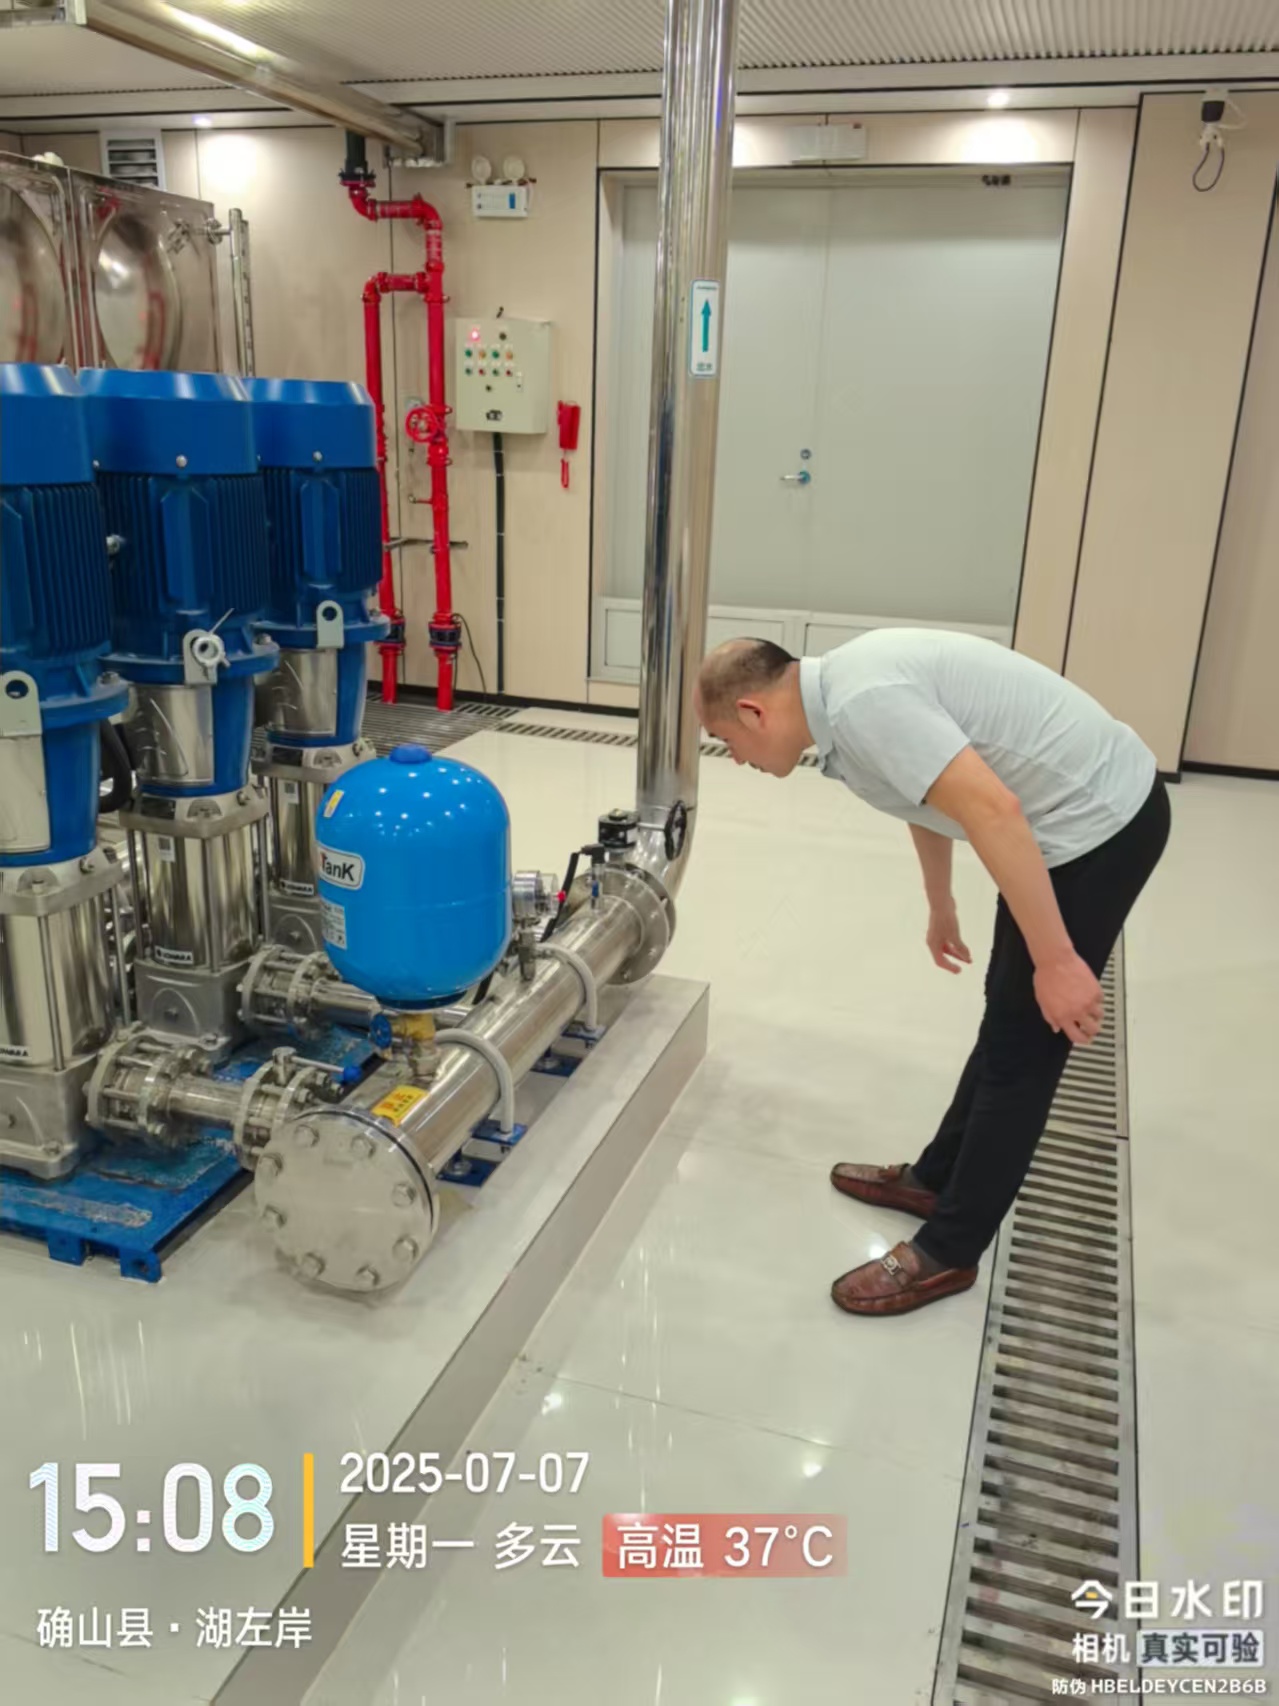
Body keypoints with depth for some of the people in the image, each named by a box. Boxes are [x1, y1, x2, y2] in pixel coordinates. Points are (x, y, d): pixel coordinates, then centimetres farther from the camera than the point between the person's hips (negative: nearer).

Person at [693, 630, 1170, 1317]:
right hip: (1089, 807, 10)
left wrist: (1055, 959, -25)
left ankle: (948, 1250, 14)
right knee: (1009, 1019, 20)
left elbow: (993, 812, -31)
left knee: (1021, 1048, 0)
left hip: (1098, 820, -10)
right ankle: (936, 1178, 37)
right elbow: (929, 788, 23)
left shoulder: (861, 704, -25)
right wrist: (939, 906, 34)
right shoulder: (849, 683, 8)